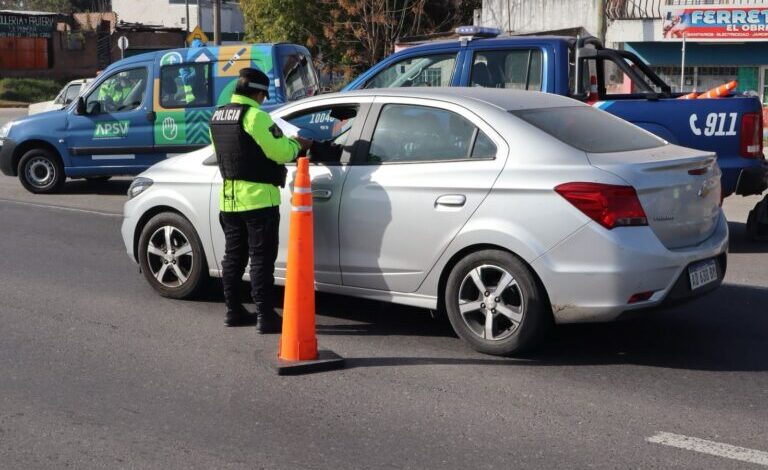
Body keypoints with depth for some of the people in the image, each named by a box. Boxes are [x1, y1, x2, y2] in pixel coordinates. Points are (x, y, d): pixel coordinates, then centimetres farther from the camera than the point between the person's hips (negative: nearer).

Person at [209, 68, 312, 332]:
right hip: (258, 199, -8)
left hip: (229, 200, 8)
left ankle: (234, 312, 21)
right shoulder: (255, 116, -16)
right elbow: (280, 152, -17)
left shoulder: (217, 117, 11)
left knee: (234, 256, 15)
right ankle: (265, 317, -2)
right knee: (261, 259, -4)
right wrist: (296, 145, 4)